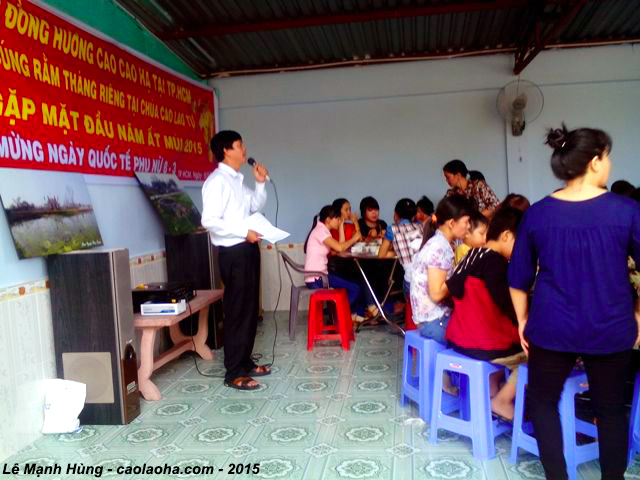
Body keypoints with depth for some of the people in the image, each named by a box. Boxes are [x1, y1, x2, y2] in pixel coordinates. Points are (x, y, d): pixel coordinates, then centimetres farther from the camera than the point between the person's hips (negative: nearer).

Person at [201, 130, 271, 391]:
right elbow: (209, 220, -23)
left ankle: (245, 362, 27)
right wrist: (243, 232, -22)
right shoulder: (217, 181, -14)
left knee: (250, 309, 15)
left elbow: (256, 206, 26)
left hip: (247, 249, 10)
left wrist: (261, 183, 11)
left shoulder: (237, 180, 14)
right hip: (233, 252, -9)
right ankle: (234, 373, 6)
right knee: (237, 312, -4)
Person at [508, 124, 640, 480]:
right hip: (610, 329, 0)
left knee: (543, 402, 20)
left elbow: (518, 278, 1)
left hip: (552, 328, 1)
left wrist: (523, 321, 12)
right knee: (611, 409, 19)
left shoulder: (537, 213, -5)